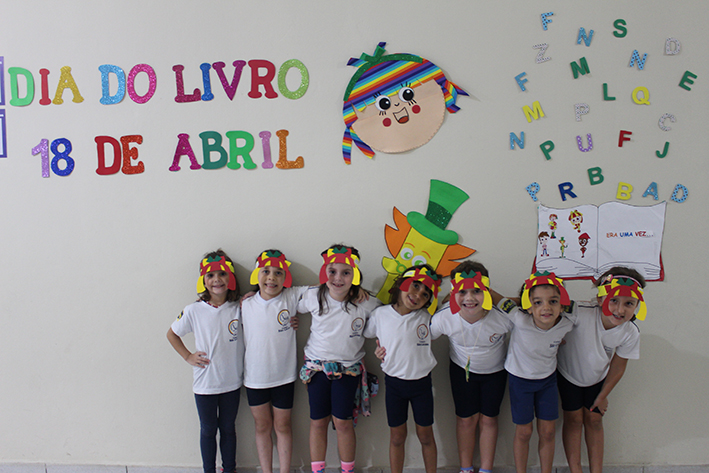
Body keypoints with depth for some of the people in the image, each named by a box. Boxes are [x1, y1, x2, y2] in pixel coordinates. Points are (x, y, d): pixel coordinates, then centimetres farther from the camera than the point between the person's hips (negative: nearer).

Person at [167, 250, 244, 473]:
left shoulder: (240, 308, -7)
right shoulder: (194, 311, -9)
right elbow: (172, 333, 6)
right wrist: (188, 356, -1)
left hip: (232, 382, 1)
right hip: (204, 383, -1)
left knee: (228, 428, 17)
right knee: (208, 430, 14)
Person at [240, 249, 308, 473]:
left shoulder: (293, 297, -10)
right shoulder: (246, 305, -4)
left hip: (284, 377, -1)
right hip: (255, 377, 1)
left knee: (282, 426, 13)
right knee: (262, 427, 14)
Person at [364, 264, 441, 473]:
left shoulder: (427, 317, -9)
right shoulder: (380, 314, -9)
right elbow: (367, 334, 9)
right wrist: (380, 348, -2)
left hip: (421, 382, 0)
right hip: (394, 383, 0)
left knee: (425, 435, 13)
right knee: (397, 437, 12)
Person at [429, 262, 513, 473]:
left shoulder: (502, 317, -35)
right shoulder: (444, 318, -31)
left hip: (495, 371, 0)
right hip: (462, 370, 0)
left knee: (488, 419, 12)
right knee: (466, 419, 10)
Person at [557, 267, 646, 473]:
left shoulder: (631, 333, -25)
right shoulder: (580, 313, -42)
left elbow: (617, 368, -8)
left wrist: (602, 396, 3)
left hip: (597, 378, 3)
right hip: (568, 373, -3)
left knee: (594, 420, 13)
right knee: (574, 418, 7)